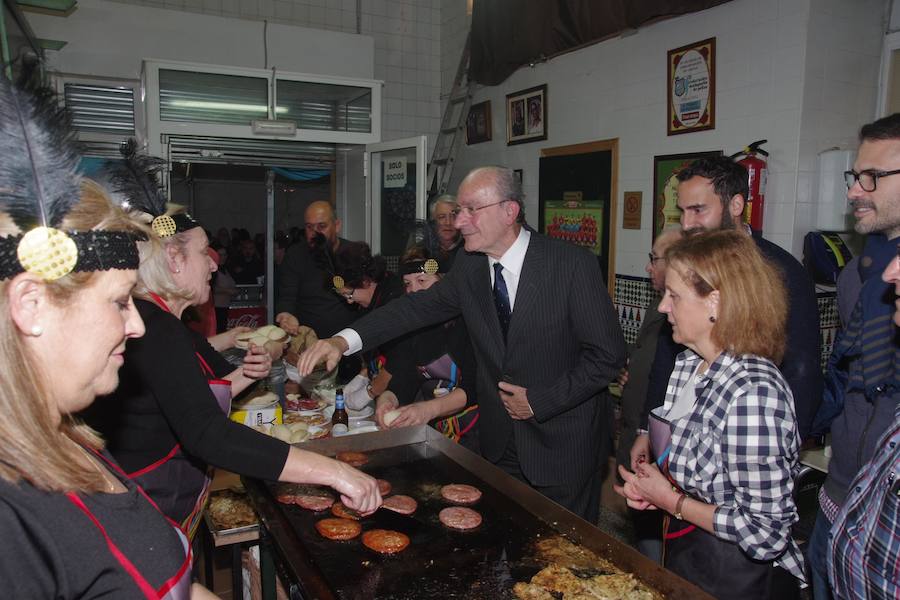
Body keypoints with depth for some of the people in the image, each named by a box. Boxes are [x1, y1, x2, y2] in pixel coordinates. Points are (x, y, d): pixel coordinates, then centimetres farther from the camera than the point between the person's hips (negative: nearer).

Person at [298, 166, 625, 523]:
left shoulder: (574, 265, -19)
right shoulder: (469, 266, -3)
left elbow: (608, 354, -15)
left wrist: (539, 401, -16)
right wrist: (344, 340, -16)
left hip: (564, 442, -4)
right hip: (500, 440, 5)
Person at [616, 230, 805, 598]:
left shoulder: (753, 392, -29)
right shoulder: (687, 364, -3)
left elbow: (766, 532, -28)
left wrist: (670, 499, -18)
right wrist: (651, 486, -5)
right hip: (683, 554, 8)